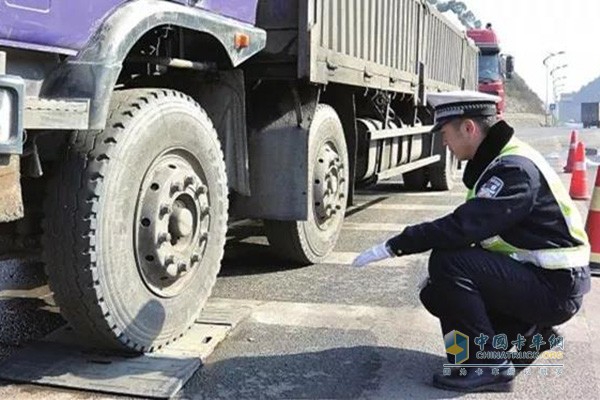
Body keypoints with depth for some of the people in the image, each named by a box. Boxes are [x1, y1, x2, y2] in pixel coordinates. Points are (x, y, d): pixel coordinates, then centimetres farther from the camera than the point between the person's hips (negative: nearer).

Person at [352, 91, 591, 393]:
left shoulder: (516, 168, -22)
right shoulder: (494, 162, 9)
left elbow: (464, 226, -32)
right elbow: (476, 227, 13)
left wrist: (393, 247, -26)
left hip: (555, 287, -9)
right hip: (531, 276, 9)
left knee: (448, 264, -24)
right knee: (436, 294, 6)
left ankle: (490, 364, -11)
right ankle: (528, 331, 12)